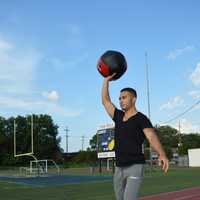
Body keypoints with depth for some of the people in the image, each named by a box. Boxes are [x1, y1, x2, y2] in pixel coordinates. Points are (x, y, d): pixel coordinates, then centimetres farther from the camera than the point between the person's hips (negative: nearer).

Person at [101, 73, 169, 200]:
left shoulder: (141, 119, -9)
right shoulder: (118, 116, 11)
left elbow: (152, 137, -24)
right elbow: (105, 100, 17)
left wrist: (162, 155, -42)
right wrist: (107, 80, 17)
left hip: (135, 167, -7)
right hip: (119, 168, 7)